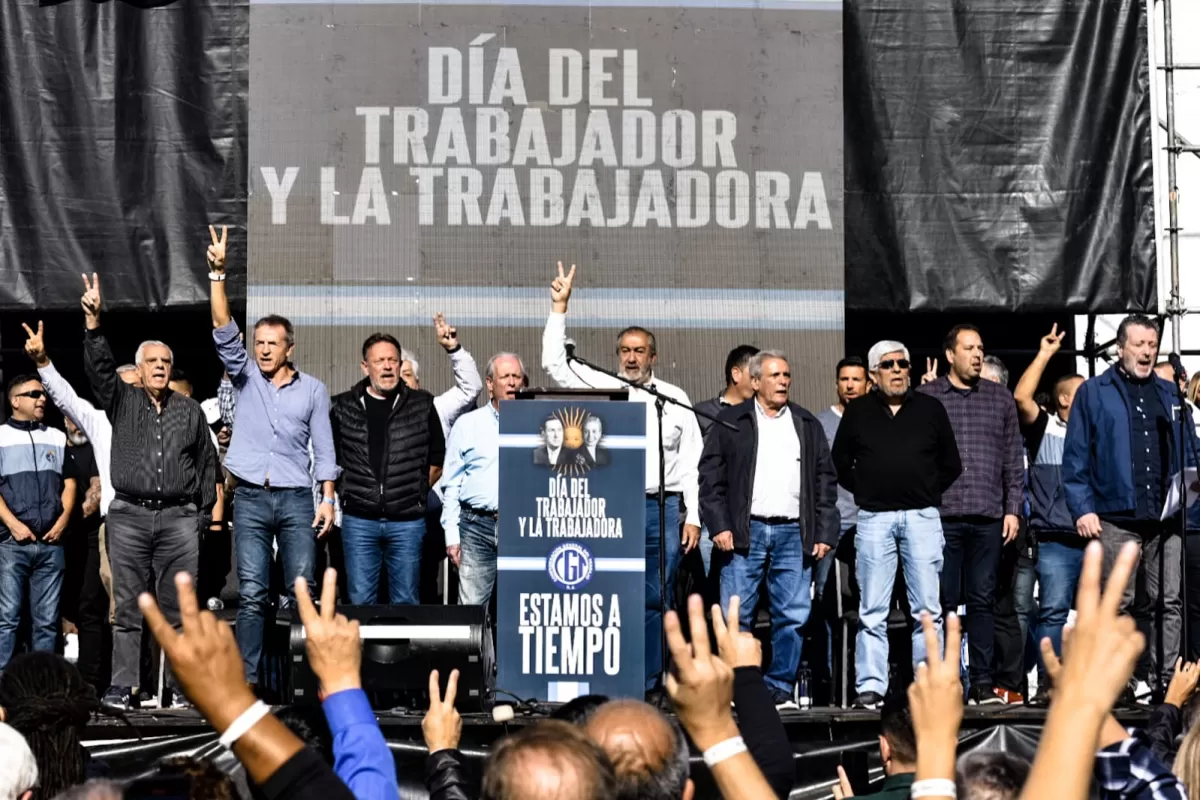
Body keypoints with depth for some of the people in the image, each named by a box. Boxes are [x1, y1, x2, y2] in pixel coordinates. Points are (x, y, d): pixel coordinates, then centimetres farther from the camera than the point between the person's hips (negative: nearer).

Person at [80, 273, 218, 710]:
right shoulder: (122, 400, 10)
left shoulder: (190, 410, 13)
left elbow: (207, 460, 16)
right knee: (127, 605, -1)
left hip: (179, 518, 1)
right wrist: (93, 323, -19)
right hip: (130, 515, -1)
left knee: (179, 606, 0)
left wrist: (205, 506, 9)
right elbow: (99, 366, -6)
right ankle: (122, 687, -1)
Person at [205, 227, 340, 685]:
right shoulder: (246, 378, 9)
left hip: (296, 499, 0)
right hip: (251, 498, 0)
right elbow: (224, 332, -4)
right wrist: (217, 273, -14)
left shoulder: (312, 389, 8)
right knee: (252, 594, -4)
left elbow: (324, 449, 7)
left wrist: (328, 499, -2)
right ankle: (246, 679, -4)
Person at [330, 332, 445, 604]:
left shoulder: (422, 406, 5)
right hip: (358, 519, 0)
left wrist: (416, 491, 5)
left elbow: (437, 459, 12)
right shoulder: (344, 407, 6)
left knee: (406, 602, 5)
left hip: (407, 521, 0)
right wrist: (346, 491, 7)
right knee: (360, 602, 2)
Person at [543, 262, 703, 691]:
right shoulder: (601, 388, 9)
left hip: (662, 509, 1)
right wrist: (559, 308, -1)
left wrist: (693, 517, 4)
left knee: (656, 599, 2)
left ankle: (647, 684, 6)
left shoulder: (674, 398, 11)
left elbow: (691, 460, 10)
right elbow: (554, 362, 3)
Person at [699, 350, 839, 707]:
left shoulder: (807, 425, 15)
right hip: (745, 533, -2)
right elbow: (711, 477, 3)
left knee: (793, 617, 0)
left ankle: (780, 687, 9)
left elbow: (825, 481, 14)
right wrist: (719, 526, -7)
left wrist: (824, 533, 5)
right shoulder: (731, 422, 7)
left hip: (794, 533, 2)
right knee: (736, 615, -4)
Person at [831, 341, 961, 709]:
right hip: (874, 518, 0)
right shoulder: (858, 412, 8)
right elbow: (839, 462, 16)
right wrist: (864, 491, 9)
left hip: (922, 516, 0)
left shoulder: (930, 409, 8)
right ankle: (870, 687, 0)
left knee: (928, 609, -1)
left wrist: (930, 492, 8)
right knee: (873, 610, -1)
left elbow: (951, 464, 14)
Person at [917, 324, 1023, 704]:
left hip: (988, 517, 2)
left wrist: (1013, 509, 7)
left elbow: (1013, 460, 14)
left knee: (983, 599, 3)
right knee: (943, 601, -2)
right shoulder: (925, 396, 6)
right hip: (941, 515, -2)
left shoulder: (1000, 398, 14)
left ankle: (982, 682, 5)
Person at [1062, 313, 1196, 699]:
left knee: (1168, 602, -2)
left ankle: (1164, 681, 0)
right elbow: (1076, 456, 2)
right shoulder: (1093, 393, 7)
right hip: (1116, 518, -3)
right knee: (1118, 605, 0)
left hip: (1166, 518, 3)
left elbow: (1189, 453, 20)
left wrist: (1189, 493, 3)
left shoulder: (1169, 393, 18)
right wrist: (1082, 508, -7)